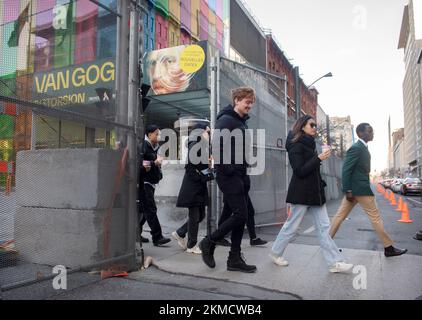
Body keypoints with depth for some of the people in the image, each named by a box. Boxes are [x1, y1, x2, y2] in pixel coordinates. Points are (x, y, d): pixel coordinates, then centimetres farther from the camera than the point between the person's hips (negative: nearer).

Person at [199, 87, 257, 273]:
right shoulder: (226, 120, -9)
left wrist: (245, 172, 10)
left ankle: (235, 259, 16)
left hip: (240, 176, 9)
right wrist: (227, 170, -19)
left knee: (240, 216, 8)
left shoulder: (242, 122, 18)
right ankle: (209, 242, 8)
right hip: (229, 176, -9)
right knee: (240, 215, -10)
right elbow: (217, 146, -20)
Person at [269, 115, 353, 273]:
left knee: (324, 227, 5)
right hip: (301, 193, -8)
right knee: (291, 226, 3)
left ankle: (334, 262, 8)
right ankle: (275, 253, 22)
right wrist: (319, 158, -21)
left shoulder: (310, 144, 14)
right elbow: (299, 171, -18)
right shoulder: (296, 145, -11)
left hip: (315, 192, 8)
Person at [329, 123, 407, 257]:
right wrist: (348, 191, -21)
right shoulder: (356, 148, -16)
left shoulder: (363, 147, 15)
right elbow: (346, 170, -20)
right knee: (375, 217, 1)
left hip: (356, 188, 10)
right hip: (360, 189, -10)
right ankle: (389, 248, 13)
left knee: (340, 215, 9)